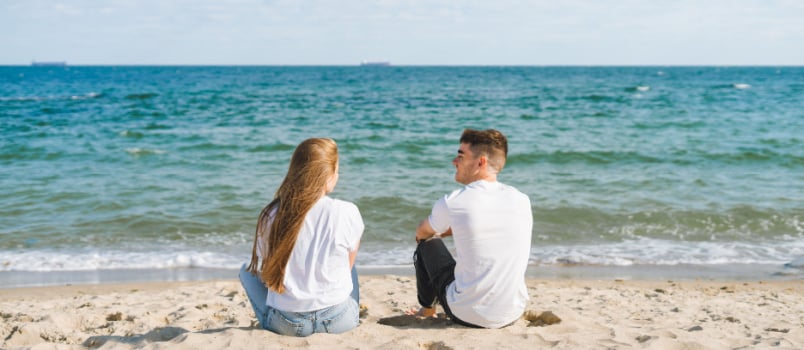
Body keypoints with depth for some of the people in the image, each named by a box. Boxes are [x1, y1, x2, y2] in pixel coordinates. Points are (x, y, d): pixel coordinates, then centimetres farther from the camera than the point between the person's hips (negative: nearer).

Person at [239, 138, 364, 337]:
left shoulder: (271, 215, -9)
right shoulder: (347, 212, -13)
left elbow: (264, 272, 1)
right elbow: (347, 266, 2)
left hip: (285, 325, 0)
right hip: (339, 321, 1)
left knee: (247, 270, 27)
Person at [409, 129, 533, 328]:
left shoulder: (452, 203, -12)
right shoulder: (522, 201, 0)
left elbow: (421, 233, 11)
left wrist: (443, 231, 35)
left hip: (468, 316, -4)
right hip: (512, 315, 4)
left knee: (428, 244, 17)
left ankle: (427, 309, 37)